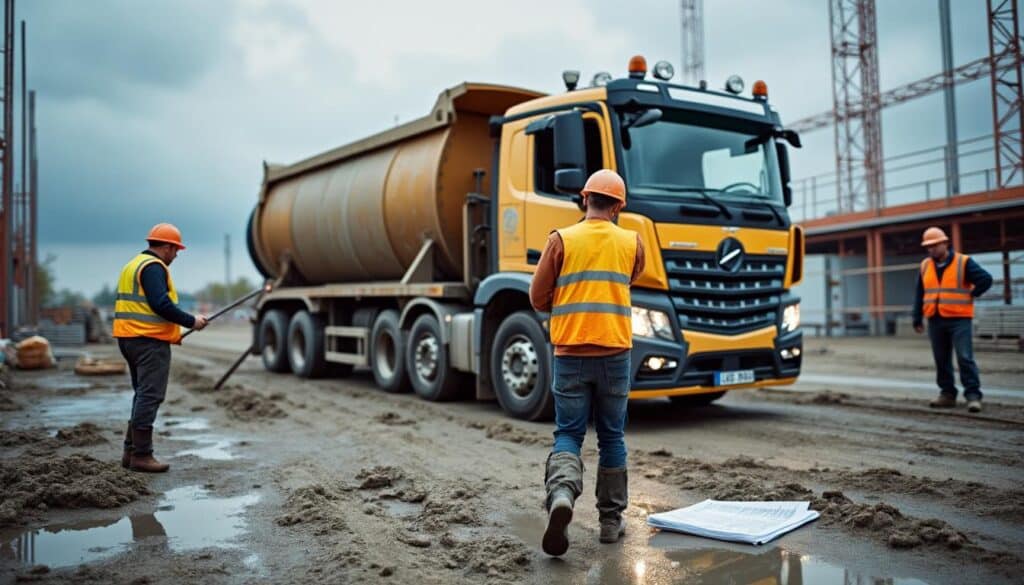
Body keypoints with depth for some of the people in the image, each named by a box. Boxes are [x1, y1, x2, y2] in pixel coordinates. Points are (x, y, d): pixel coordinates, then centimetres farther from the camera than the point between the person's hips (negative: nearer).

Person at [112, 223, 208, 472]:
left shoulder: (133, 265, 20)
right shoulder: (153, 267, -12)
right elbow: (161, 304, -23)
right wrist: (190, 321, -12)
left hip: (129, 337, 10)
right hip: (150, 340, -10)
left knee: (143, 394, 17)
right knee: (150, 396, -7)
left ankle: (131, 451, 21)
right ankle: (141, 455, -4)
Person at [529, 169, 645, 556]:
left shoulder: (561, 240, -4)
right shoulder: (632, 243, 2)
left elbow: (538, 299, 0)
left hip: (571, 355, -1)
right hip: (615, 355, 1)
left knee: (568, 434, 6)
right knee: (612, 438, 14)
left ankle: (561, 494, -21)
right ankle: (611, 520, 20)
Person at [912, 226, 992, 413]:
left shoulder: (963, 262, -4)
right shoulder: (925, 266, 10)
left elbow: (986, 279, -9)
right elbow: (920, 295, 12)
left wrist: (970, 296, -3)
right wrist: (917, 319, 9)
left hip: (959, 319, -5)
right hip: (935, 321, 5)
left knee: (965, 358, -9)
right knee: (941, 360, 8)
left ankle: (973, 395, -5)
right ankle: (947, 394, 16)